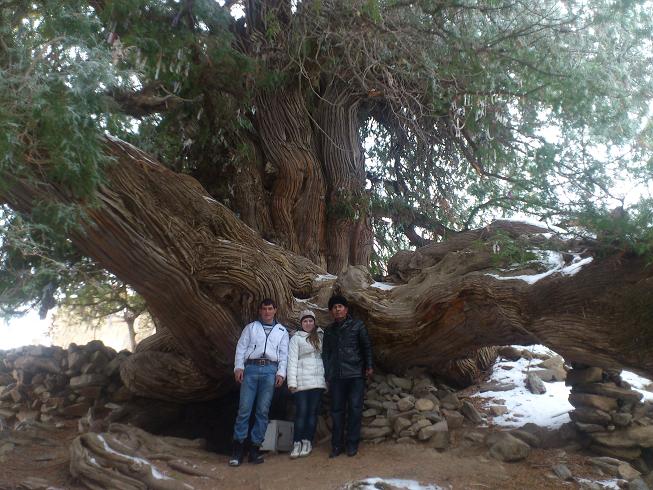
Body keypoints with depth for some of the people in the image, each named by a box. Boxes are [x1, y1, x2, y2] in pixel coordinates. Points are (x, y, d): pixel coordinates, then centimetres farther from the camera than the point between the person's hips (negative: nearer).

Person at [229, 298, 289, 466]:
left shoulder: (282, 331, 18)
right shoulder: (250, 327, 16)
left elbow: (284, 354, 11)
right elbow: (241, 347, 9)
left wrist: (281, 373, -1)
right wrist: (238, 367, -3)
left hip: (270, 370, 1)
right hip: (251, 368, 0)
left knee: (263, 410, -2)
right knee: (244, 408, -7)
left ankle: (255, 447, 5)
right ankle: (238, 447, -1)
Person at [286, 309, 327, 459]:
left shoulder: (321, 336, 12)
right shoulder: (296, 338, 4)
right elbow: (292, 360, -2)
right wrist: (292, 382, -8)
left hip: (318, 380, 3)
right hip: (302, 381, -3)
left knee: (313, 411, 5)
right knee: (301, 411, -5)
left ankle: (307, 442, 12)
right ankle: (297, 443, 2)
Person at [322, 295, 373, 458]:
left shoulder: (357, 325, 5)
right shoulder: (329, 331, 15)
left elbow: (367, 346, 5)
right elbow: (325, 354, 17)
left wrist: (369, 366, -5)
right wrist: (327, 376, 12)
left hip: (356, 374, -3)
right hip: (336, 376, 3)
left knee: (355, 408, -2)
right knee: (336, 410, 4)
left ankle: (352, 444, 9)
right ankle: (336, 445, 12)